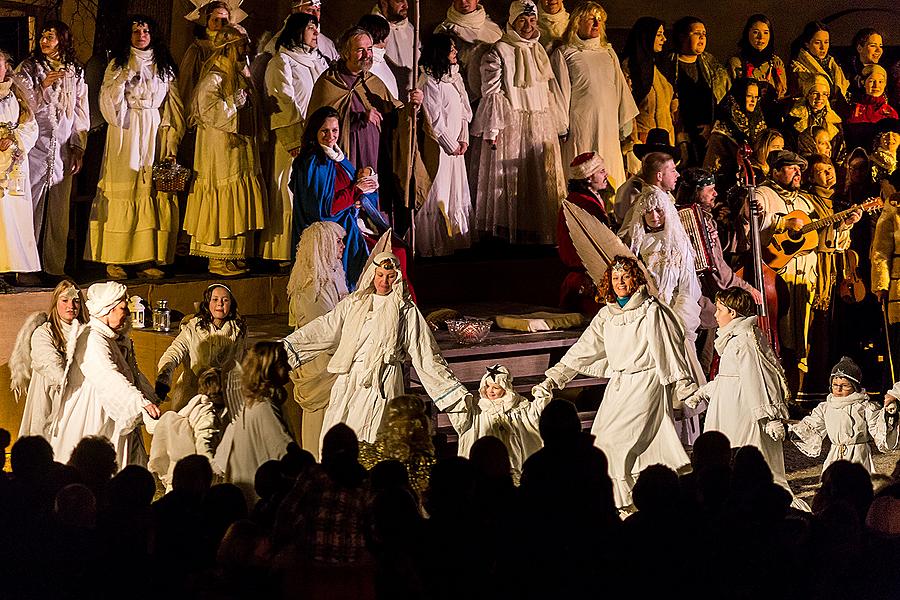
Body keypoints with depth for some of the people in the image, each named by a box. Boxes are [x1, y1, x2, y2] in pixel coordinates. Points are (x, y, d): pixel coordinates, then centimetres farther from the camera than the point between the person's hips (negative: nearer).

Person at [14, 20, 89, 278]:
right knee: (32, 206, -7)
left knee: (59, 209, 4)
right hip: (35, 148, -3)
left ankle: (55, 266, 9)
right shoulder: (27, 68, 2)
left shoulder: (75, 72, 11)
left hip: (63, 149, 3)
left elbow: (81, 112, 13)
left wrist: (79, 148, 7)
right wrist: (43, 87, -17)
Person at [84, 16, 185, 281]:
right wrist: (125, 77, -14)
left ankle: (147, 259, -1)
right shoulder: (118, 65, 8)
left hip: (155, 135, 2)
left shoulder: (165, 68, 13)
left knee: (153, 194, -3)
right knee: (123, 193, -7)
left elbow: (174, 110, 9)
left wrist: (171, 146, 1)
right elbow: (108, 100, -2)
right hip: (125, 135, -2)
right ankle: (115, 259, -6)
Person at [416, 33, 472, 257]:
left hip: (455, 145, 9)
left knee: (457, 193, 12)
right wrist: (451, 145, -12)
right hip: (439, 146, -8)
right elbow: (435, 120, -16)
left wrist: (463, 139, 2)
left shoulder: (454, 77, 11)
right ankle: (435, 245, 3)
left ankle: (456, 239, 20)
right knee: (438, 194, -3)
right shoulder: (430, 82, -15)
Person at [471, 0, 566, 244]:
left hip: (540, 127, 6)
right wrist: (492, 128, -15)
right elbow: (491, 92, -9)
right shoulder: (499, 52, -5)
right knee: (511, 178, -4)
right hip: (511, 125, -6)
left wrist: (555, 125, 16)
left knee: (543, 177, 4)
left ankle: (540, 230, 10)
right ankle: (510, 232, 0)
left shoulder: (539, 51, 14)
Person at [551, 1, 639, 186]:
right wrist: (562, 127, -6)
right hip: (580, 126, -5)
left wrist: (626, 121, 14)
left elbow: (620, 86, 20)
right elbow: (562, 91, -1)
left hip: (608, 126, 5)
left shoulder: (608, 52, 20)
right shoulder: (564, 53, 4)